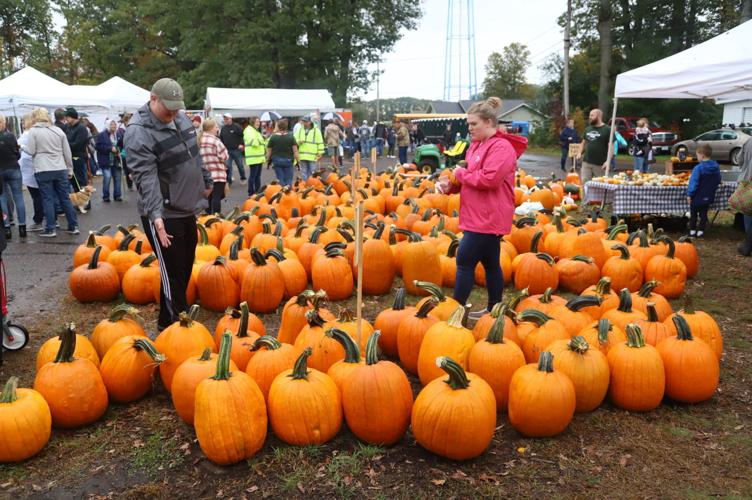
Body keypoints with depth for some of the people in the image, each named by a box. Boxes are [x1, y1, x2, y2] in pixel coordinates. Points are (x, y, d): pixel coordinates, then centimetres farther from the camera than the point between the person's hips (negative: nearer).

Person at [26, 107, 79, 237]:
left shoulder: (33, 131, -3)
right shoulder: (58, 130, 10)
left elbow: (31, 151, -5)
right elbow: (67, 152, 10)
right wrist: (70, 169, 17)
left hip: (43, 170, -4)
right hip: (60, 169, 4)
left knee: (47, 199, 1)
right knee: (65, 198, 9)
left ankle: (50, 229, 3)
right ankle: (74, 227, 12)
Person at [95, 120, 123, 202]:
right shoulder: (101, 135, -2)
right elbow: (99, 146, -10)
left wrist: (120, 152, -2)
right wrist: (110, 148, -18)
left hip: (116, 160, 4)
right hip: (106, 161, -4)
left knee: (118, 177, 5)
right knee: (107, 177, -13)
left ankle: (117, 195, 17)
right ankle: (106, 196, -1)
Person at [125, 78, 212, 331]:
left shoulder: (181, 118, 7)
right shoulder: (138, 133, -18)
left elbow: (195, 157, 21)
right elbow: (146, 178, -27)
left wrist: (206, 182, 27)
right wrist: (156, 215, -35)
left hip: (187, 210, 9)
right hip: (163, 216, -8)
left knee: (185, 269, 17)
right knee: (173, 273, -3)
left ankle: (175, 319, 33)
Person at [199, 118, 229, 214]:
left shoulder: (199, 140, 6)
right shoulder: (215, 140, -13)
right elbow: (224, 156, -13)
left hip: (205, 175, 7)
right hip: (217, 174, -6)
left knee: (208, 197, 16)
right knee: (216, 197, -3)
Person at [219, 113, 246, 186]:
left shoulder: (236, 126, -5)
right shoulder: (223, 128, 9)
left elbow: (243, 135, -4)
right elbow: (221, 138, 17)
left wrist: (241, 144, -11)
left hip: (236, 150, -3)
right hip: (227, 150, 3)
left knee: (240, 165, 8)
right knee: (227, 166, 0)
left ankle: (243, 179, 25)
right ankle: (228, 181, 6)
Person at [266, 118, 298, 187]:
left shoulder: (273, 137, -5)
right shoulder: (290, 137, -3)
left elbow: (269, 151, 1)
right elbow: (295, 151, -5)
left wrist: (268, 160, 14)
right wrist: (297, 161, 3)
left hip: (276, 161, 0)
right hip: (288, 160, 0)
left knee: (280, 180, 6)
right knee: (288, 180, 5)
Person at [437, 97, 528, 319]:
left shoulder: (501, 147, -16)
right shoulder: (477, 145, 15)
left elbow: (489, 178, -28)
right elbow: (470, 178, 22)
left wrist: (461, 173, -15)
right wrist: (451, 185, 2)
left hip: (488, 218, -10)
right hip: (480, 216, 10)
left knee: (465, 262, -7)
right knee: (490, 263, 15)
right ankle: (493, 310, 25)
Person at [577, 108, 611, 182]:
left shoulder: (607, 130, -4)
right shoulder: (587, 129, 13)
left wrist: (608, 161, -17)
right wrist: (580, 152, 7)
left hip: (600, 164, -5)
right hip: (586, 162, 5)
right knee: (584, 182, 3)